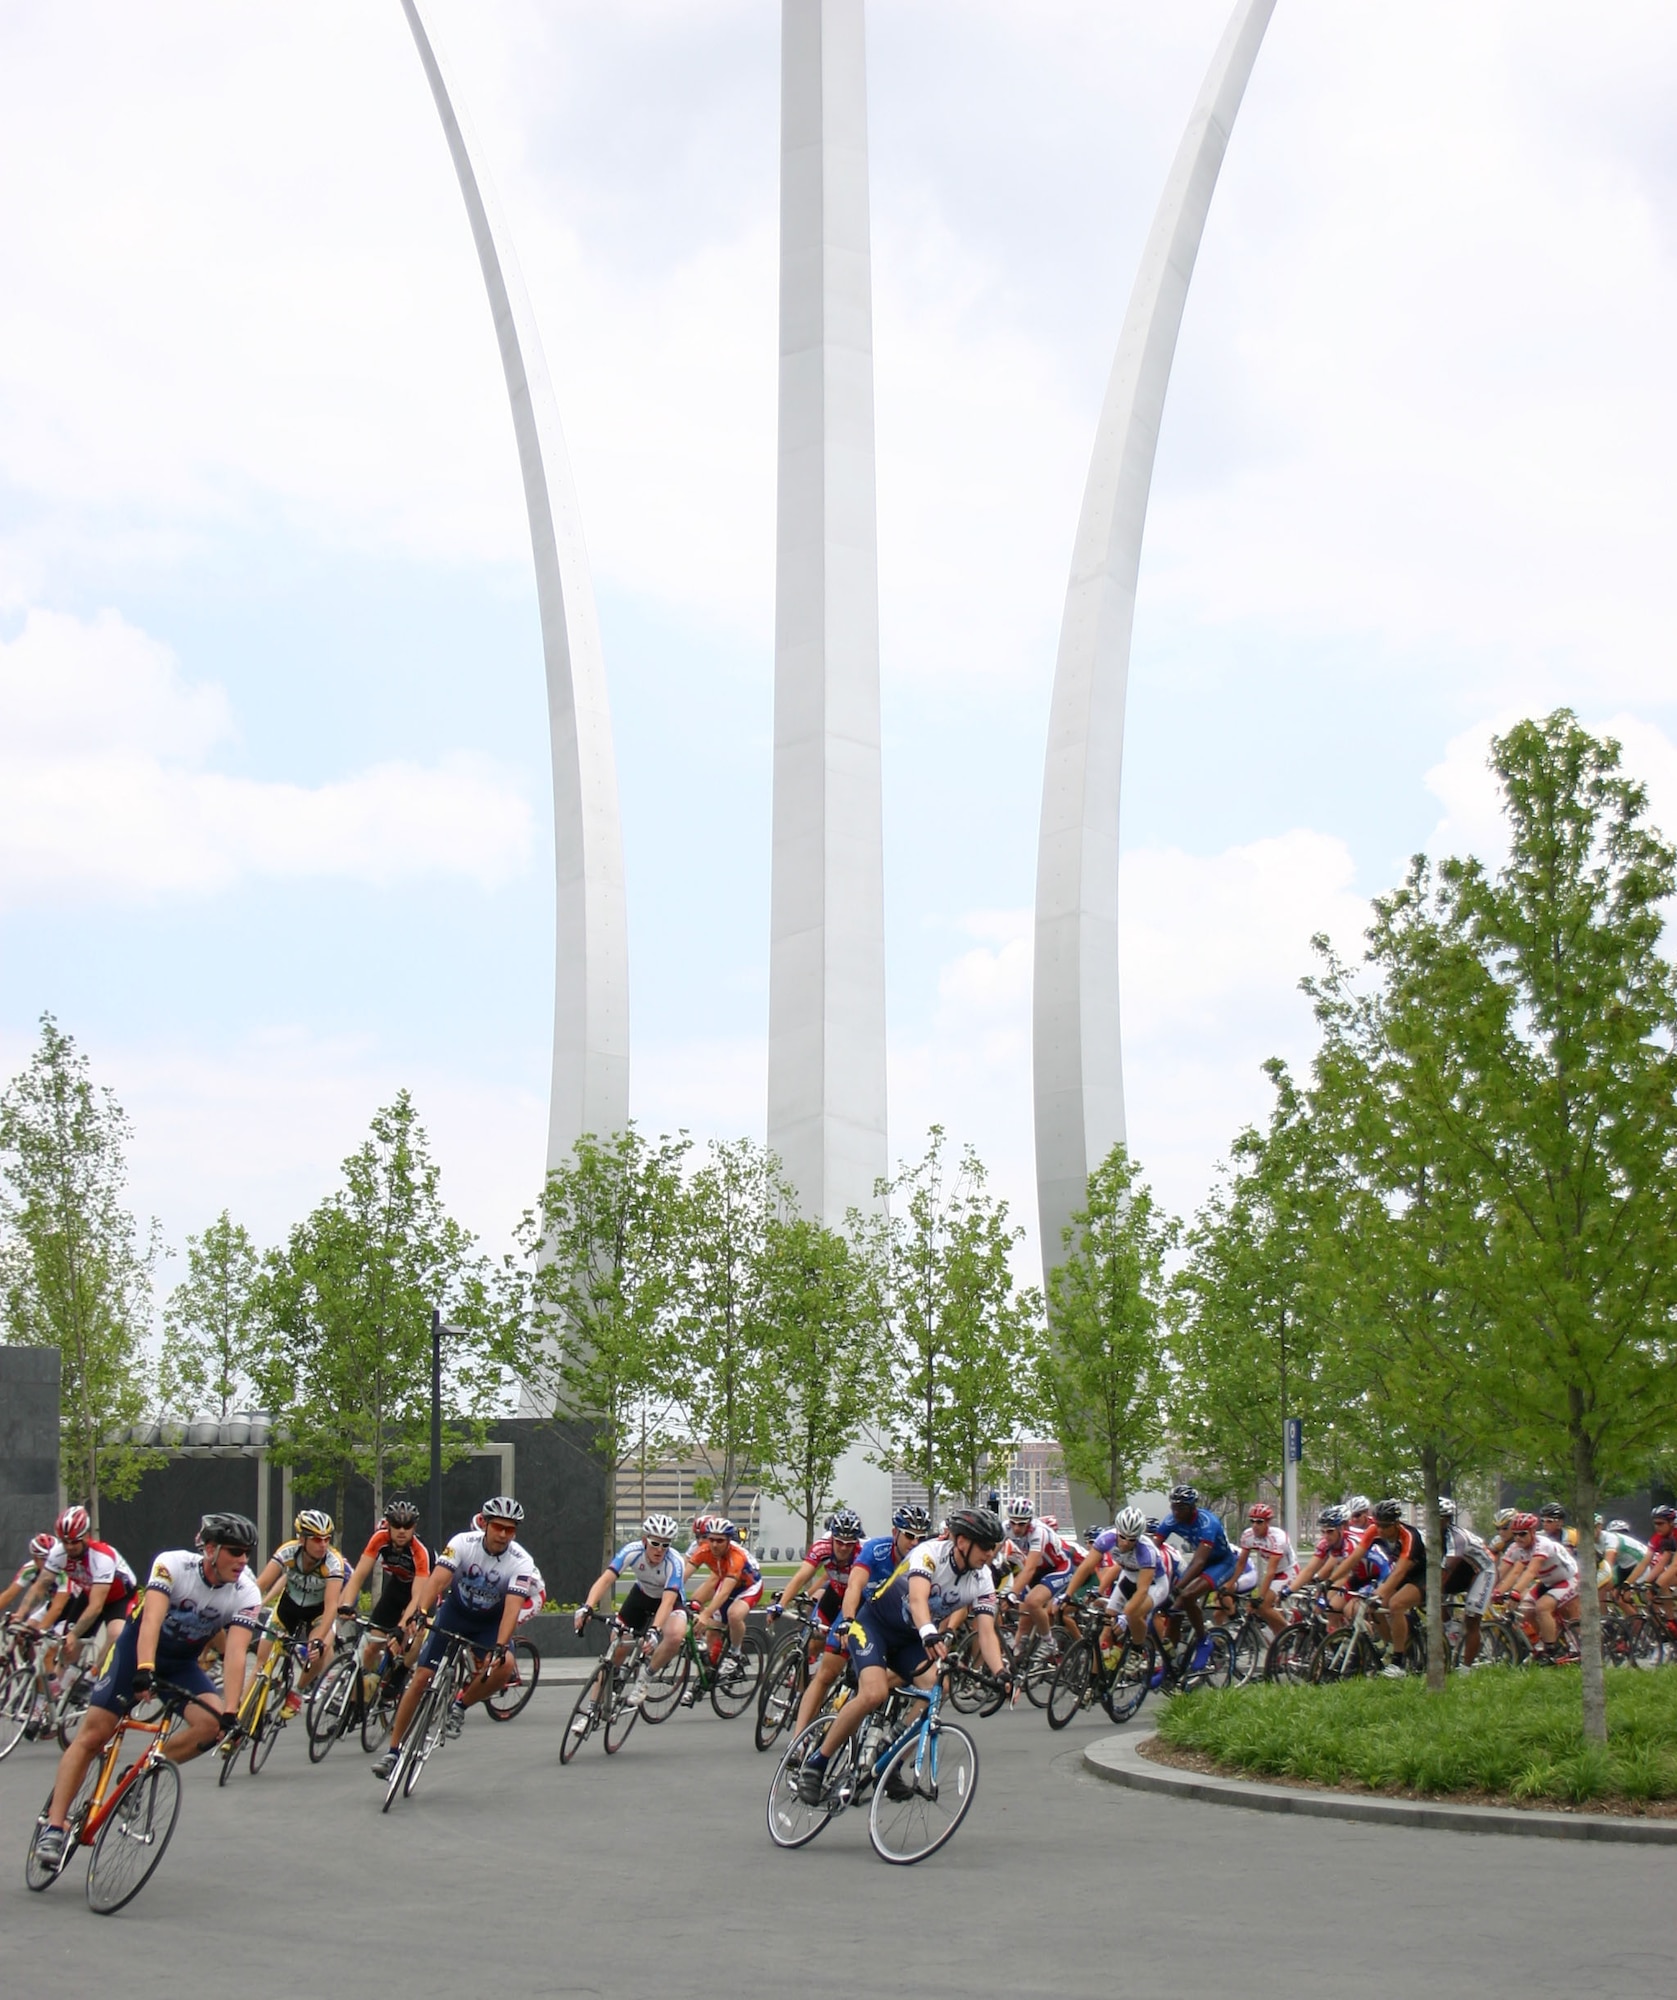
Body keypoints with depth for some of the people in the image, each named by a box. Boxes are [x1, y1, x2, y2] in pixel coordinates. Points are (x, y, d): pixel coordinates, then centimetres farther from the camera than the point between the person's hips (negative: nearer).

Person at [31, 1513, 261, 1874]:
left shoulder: (246, 1594, -19)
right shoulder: (173, 1564, -26)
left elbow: (236, 1652, -27)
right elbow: (152, 1618, -38)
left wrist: (231, 1711, -38)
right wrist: (144, 1670, -54)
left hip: (183, 1662, 3)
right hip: (139, 1648, -3)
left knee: (211, 1722, -22)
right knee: (92, 1735, -11)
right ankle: (54, 1827, -6)